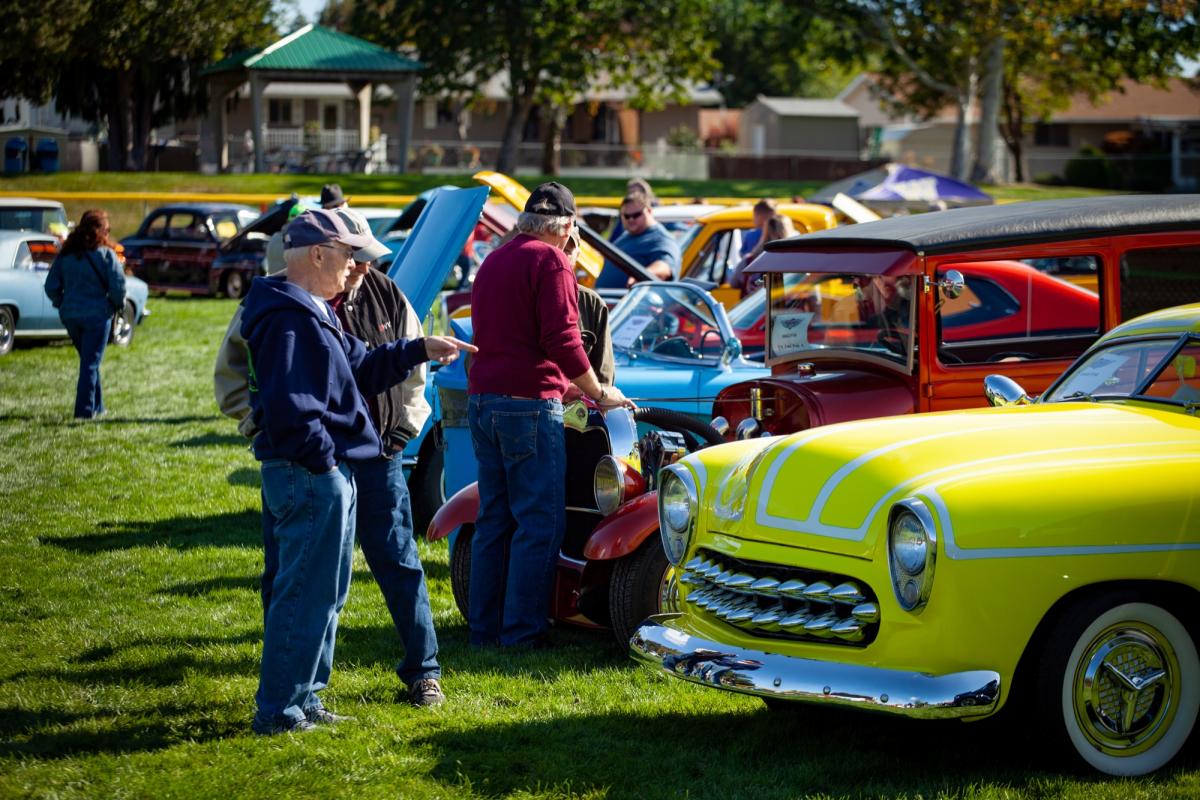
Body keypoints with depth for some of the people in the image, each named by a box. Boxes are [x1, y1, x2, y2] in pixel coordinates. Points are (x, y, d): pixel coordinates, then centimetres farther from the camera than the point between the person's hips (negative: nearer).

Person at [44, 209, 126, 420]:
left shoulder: (65, 254, 3)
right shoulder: (105, 254, -11)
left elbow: (51, 286, 3)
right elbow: (118, 285, -14)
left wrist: (61, 304, 19)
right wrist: (119, 305, 5)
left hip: (69, 314, 5)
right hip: (97, 314, -5)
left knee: (88, 360, 19)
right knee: (91, 362, 1)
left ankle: (97, 408, 26)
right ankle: (85, 410, -2)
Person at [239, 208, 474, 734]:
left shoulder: (314, 313, 17)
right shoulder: (288, 318, -18)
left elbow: (363, 369, 21)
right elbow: (287, 405, -25)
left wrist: (420, 350, 13)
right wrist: (321, 455, -19)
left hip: (329, 472, 11)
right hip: (309, 473, -11)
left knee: (323, 594, 18)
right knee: (306, 594, -6)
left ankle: (303, 700, 25)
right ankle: (279, 711, -1)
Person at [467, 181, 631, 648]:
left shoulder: (494, 260, 18)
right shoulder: (550, 261, -9)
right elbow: (561, 340, -17)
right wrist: (599, 394, -5)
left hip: (482, 400, 9)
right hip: (529, 403, -9)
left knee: (494, 518, 13)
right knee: (540, 522, -4)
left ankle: (484, 628, 15)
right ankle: (521, 635, -4)